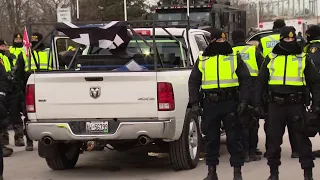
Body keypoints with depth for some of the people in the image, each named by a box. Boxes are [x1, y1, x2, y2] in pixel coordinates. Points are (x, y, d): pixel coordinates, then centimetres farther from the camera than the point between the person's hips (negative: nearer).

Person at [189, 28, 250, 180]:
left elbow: (245, 80, 5)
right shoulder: (202, 60, 9)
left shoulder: (235, 58, 7)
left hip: (230, 103, -1)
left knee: (234, 138, 1)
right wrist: (194, 103, 1)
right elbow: (193, 82, 11)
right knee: (211, 139, 7)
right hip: (210, 104, 1)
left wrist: (243, 101, -5)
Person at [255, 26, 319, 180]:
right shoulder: (271, 58, 9)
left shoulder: (303, 59, 6)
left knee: (302, 138, 1)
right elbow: (261, 81, 12)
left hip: (296, 104, -1)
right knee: (273, 138, 6)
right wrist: (258, 103, 6)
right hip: (275, 104, 2)